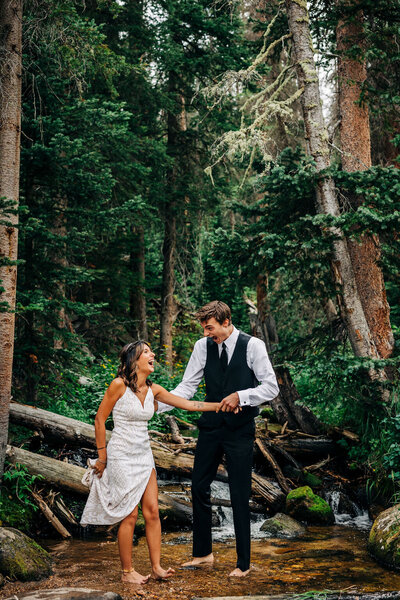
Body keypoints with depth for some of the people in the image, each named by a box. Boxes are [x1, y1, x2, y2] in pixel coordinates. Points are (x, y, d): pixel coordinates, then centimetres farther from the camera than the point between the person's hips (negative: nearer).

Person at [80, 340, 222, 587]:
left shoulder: (153, 389, 3)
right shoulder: (119, 385, -14)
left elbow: (188, 404, 2)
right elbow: (100, 420, -8)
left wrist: (221, 405, -5)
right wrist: (102, 457, -5)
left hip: (144, 456, 6)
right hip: (122, 456, -6)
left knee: (152, 511, 3)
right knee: (129, 515, -2)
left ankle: (157, 567, 11)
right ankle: (127, 571, 12)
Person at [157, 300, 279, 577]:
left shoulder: (253, 346, -9)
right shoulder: (203, 346, 1)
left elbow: (271, 388, -9)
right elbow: (188, 387, 2)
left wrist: (240, 396, -21)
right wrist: (158, 404, -11)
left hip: (240, 430, -4)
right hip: (210, 427, 4)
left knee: (240, 496, 1)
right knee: (199, 487, 10)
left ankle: (243, 562, 16)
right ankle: (203, 552, 28)